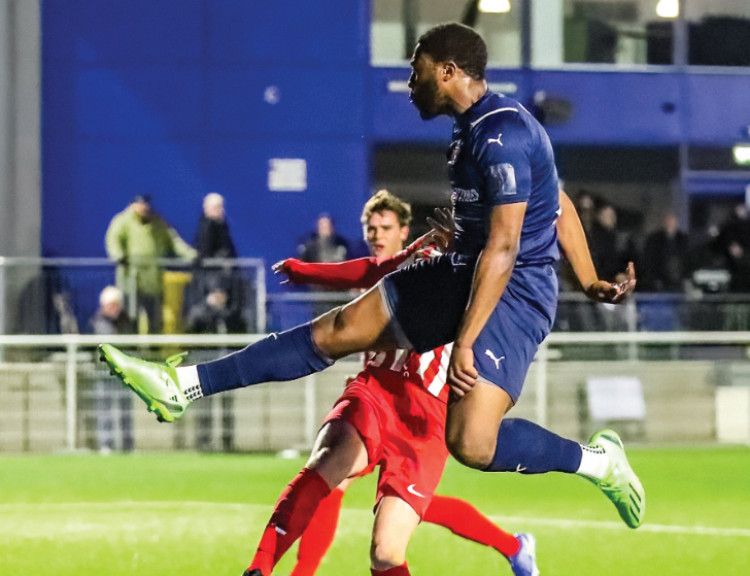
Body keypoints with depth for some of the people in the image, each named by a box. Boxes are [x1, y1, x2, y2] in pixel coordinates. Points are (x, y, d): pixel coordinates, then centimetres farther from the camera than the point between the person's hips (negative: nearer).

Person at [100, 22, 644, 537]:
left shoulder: (503, 138, -22)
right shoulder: (477, 126, 11)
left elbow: (502, 248, -26)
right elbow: (557, 203, 22)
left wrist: (464, 343, -27)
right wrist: (590, 280, 28)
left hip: (513, 294, -10)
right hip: (465, 274, 10)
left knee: (471, 442, -23)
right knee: (336, 330, 6)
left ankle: (598, 459, -1)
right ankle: (185, 385, 8)